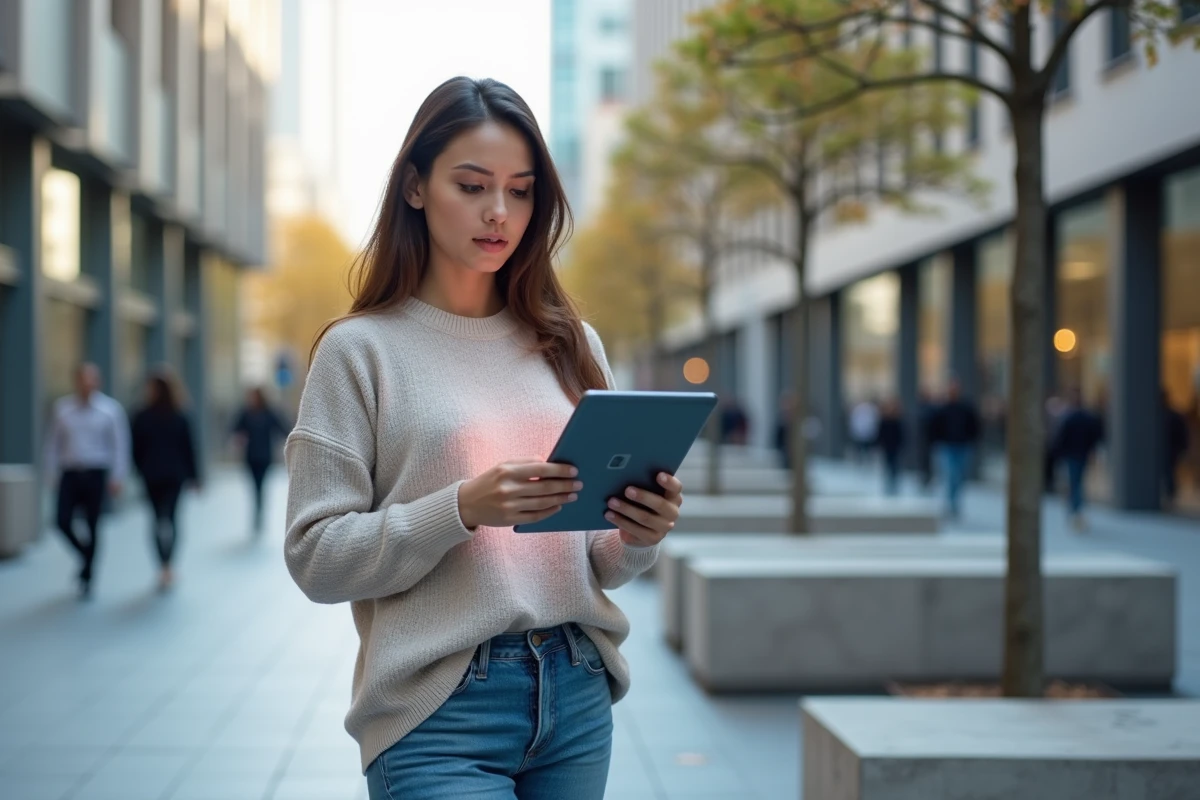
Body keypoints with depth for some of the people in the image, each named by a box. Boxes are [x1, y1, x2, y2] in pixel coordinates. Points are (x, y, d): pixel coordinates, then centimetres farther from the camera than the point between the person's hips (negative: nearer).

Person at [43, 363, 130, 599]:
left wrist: (117, 478, -7)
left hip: (96, 475, -2)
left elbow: (120, 444, -2)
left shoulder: (110, 409, -2)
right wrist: (52, 471, 5)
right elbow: (54, 441, 8)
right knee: (63, 521, -8)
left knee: (92, 526, 2)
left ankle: (86, 577, 15)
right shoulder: (61, 407, 3)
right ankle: (85, 554, 22)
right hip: (70, 473, 2)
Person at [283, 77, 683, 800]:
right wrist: (462, 509, -20)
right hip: (439, 713, -4)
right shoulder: (360, 350, -2)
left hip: (578, 699, 4)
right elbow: (316, 558, -8)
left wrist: (637, 538, -7)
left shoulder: (574, 347, 10)